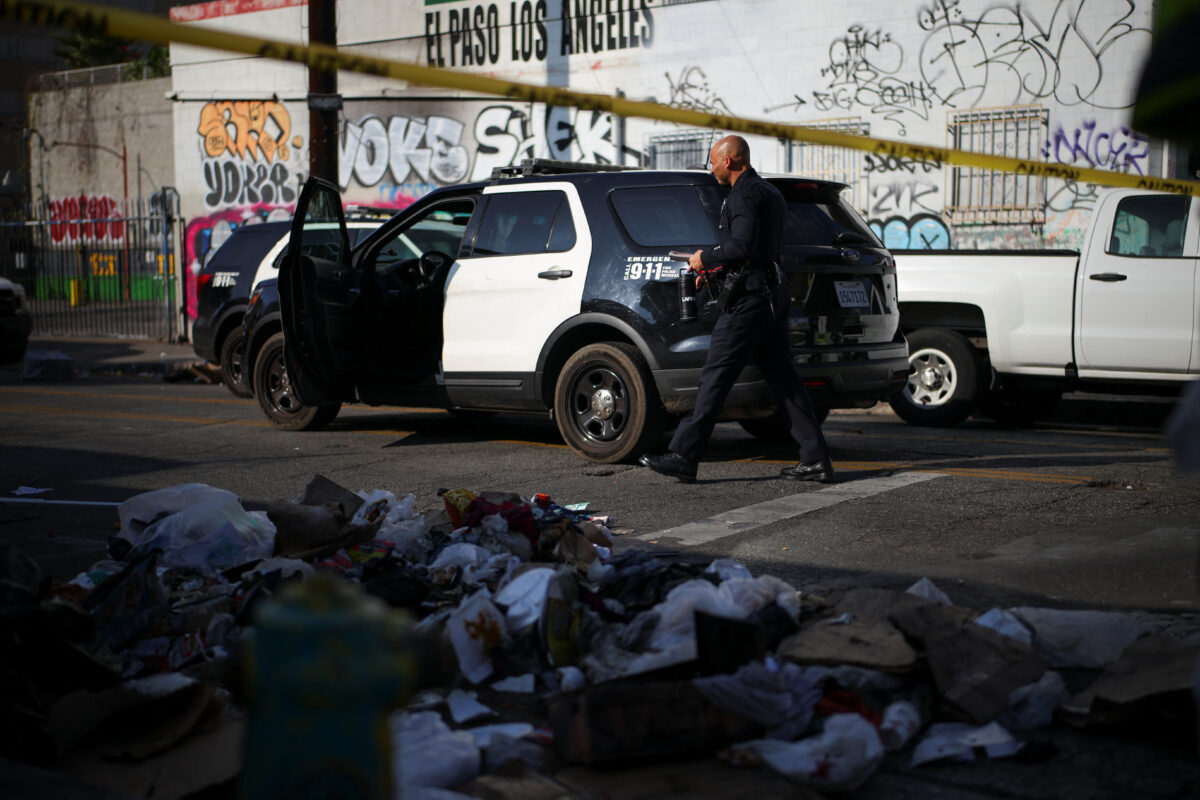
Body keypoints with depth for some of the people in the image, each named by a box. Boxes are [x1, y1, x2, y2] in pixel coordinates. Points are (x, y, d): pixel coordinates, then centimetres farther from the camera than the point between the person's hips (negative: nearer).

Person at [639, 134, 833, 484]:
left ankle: (683, 456, -6)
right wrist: (715, 269, 22)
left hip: (748, 298, -10)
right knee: (782, 378, 9)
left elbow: (742, 247, -23)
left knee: (716, 376, -8)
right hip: (773, 296, 10)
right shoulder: (770, 193, 22)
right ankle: (815, 459, 6)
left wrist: (706, 259, -7)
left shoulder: (744, 194, -11)